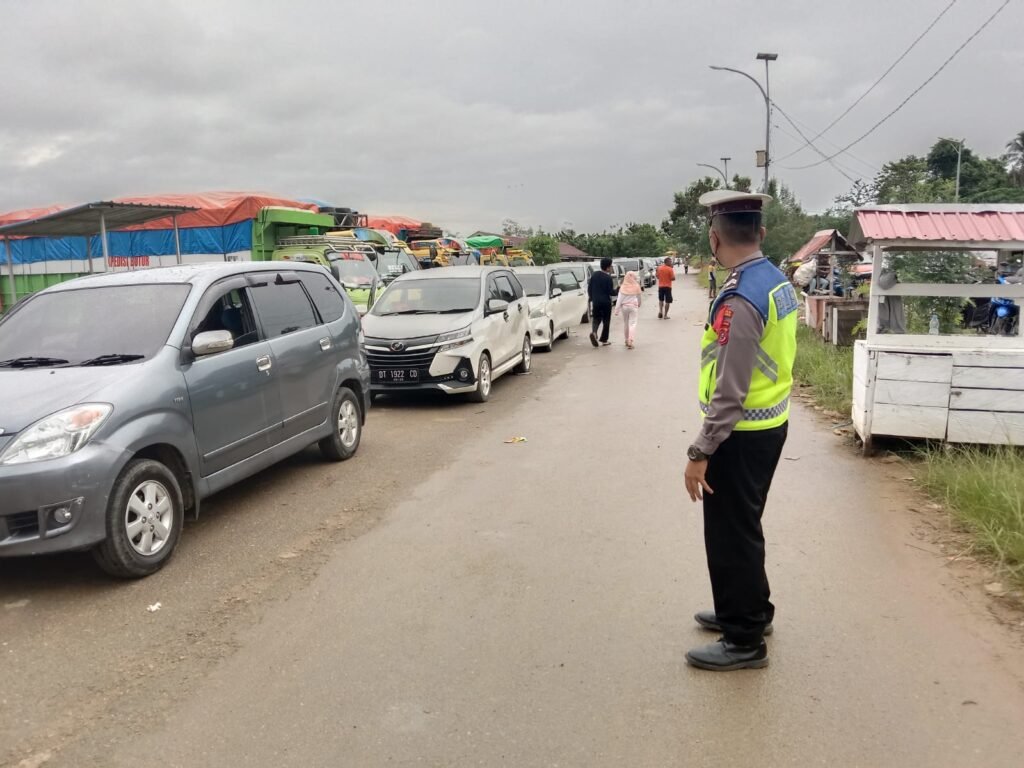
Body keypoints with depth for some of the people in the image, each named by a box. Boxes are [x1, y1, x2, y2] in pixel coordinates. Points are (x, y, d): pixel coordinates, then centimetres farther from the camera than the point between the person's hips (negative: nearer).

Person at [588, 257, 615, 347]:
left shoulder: (594, 275, 2)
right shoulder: (608, 278, -14)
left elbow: (589, 289, 7)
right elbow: (611, 292, -14)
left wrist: (592, 298, 19)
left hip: (596, 302, 4)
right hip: (606, 302, -4)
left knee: (596, 319, 13)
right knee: (606, 321, 9)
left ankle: (593, 332, -15)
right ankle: (604, 340, 12)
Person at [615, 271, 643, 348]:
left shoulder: (623, 288, -5)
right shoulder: (636, 287, -5)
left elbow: (619, 300, -6)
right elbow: (639, 298, 10)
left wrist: (617, 310, -3)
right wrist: (639, 304, 31)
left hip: (624, 306, 2)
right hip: (633, 306, -2)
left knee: (625, 323, 16)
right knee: (632, 324, -4)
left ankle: (627, 340, 26)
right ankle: (630, 341, -18)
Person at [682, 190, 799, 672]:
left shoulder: (740, 299, -24)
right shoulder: (778, 281, 5)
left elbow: (729, 390, -25)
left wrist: (701, 452, -20)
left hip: (742, 433, -10)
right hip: (770, 423, 10)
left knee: (730, 535, 4)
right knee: (743, 528, 23)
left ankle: (744, 640, 18)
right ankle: (750, 610, 40)